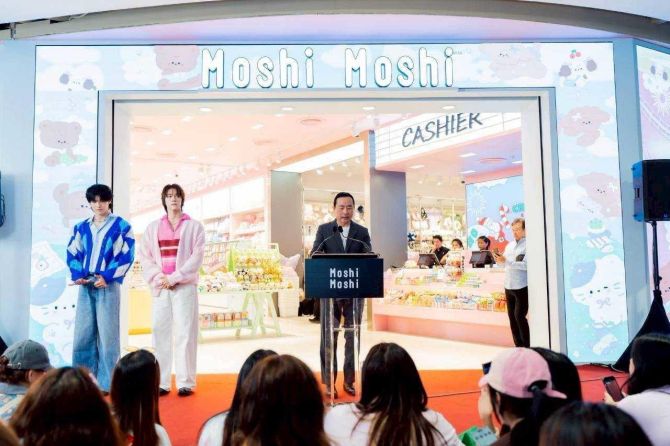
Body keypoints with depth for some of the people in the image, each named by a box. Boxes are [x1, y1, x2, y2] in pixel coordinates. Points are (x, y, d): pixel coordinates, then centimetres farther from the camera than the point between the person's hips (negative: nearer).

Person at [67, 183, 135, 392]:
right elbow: (72, 253, 11)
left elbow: (126, 256, -6)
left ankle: (106, 383, 3)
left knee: (107, 334, -3)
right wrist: (77, 275, -7)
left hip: (108, 285, -4)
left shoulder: (121, 226, 0)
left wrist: (107, 276, -15)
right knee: (82, 334, 6)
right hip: (85, 285, 4)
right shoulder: (81, 227, 14)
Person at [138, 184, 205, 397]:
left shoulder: (194, 226, 7)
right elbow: (145, 256, 8)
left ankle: (186, 383, 0)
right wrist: (158, 278, -8)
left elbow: (197, 257, -2)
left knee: (185, 333, -5)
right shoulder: (153, 227, 15)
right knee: (160, 333, 1)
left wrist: (175, 277, -11)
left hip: (184, 286, -3)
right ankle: (162, 383, 7)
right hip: (160, 288, 3)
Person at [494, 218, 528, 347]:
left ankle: (527, 346, 2)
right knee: (512, 316, 9)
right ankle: (519, 346, 18)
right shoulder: (509, 245, 15)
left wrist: (506, 261, -24)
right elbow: (506, 263, 17)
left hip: (522, 287, -7)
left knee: (519, 316, -9)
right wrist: (499, 259, -5)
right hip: (508, 286, 8)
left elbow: (526, 265, -22)